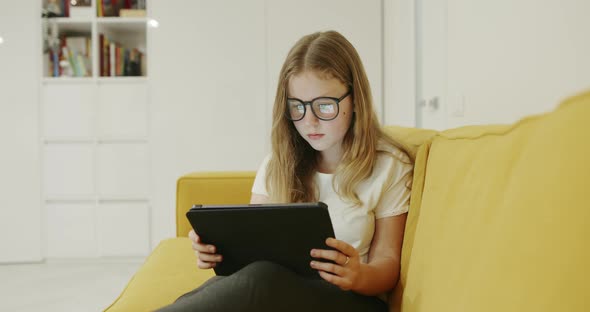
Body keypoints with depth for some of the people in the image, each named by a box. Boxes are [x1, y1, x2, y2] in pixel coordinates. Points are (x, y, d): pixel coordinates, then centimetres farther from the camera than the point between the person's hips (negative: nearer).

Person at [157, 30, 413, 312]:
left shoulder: (390, 167, 0)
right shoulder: (278, 164, 12)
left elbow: (387, 262, 0)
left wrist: (360, 276, -25)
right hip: (277, 289, 3)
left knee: (262, 279, -36)